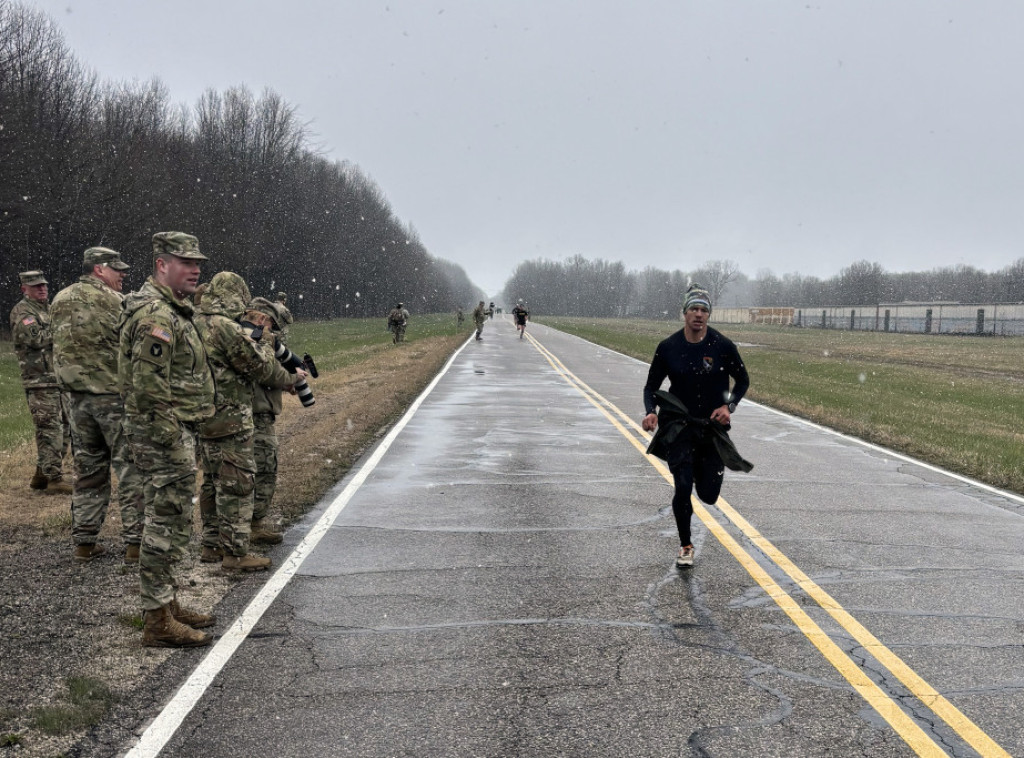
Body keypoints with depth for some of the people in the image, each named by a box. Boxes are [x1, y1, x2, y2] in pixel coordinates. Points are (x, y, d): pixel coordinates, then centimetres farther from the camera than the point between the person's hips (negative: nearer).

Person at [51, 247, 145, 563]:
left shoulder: (59, 301, 10)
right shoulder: (115, 301, -11)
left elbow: (60, 347, 14)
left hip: (77, 395, 6)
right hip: (115, 394, -6)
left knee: (88, 469, 14)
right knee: (131, 468, 1)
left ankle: (84, 541, 16)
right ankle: (135, 541, 1)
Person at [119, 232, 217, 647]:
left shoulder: (171, 309, 17)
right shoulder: (155, 315, -18)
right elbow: (149, 387, -24)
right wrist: (171, 441, -22)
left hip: (174, 432, 11)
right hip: (166, 435, -11)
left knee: (169, 521, 17)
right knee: (166, 523, -5)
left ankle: (166, 604, 29)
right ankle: (158, 621, 3)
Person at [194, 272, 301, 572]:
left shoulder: (196, 325, 10)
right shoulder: (227, 328, -20)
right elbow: (261, 367, -13)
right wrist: (263, 344, 7)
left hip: (204, 419, 9)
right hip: (230, 421, -9)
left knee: (213, 481, 19)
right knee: (236, 484, -2)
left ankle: (211, 543, 28)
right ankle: (235, 553, 2)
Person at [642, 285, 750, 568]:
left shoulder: (723, 346, -6)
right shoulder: (668, 347, -4)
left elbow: (742, 380, 8)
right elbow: (651, 386, 5)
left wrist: (729, 407, -9)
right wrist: (651, 412, -15)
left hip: (713, 427, 1)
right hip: (679, 426, -1)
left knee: (708, 495, 5)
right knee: (683, 487, -14)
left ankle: (700, 467, 43)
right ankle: (685, 547, 8)